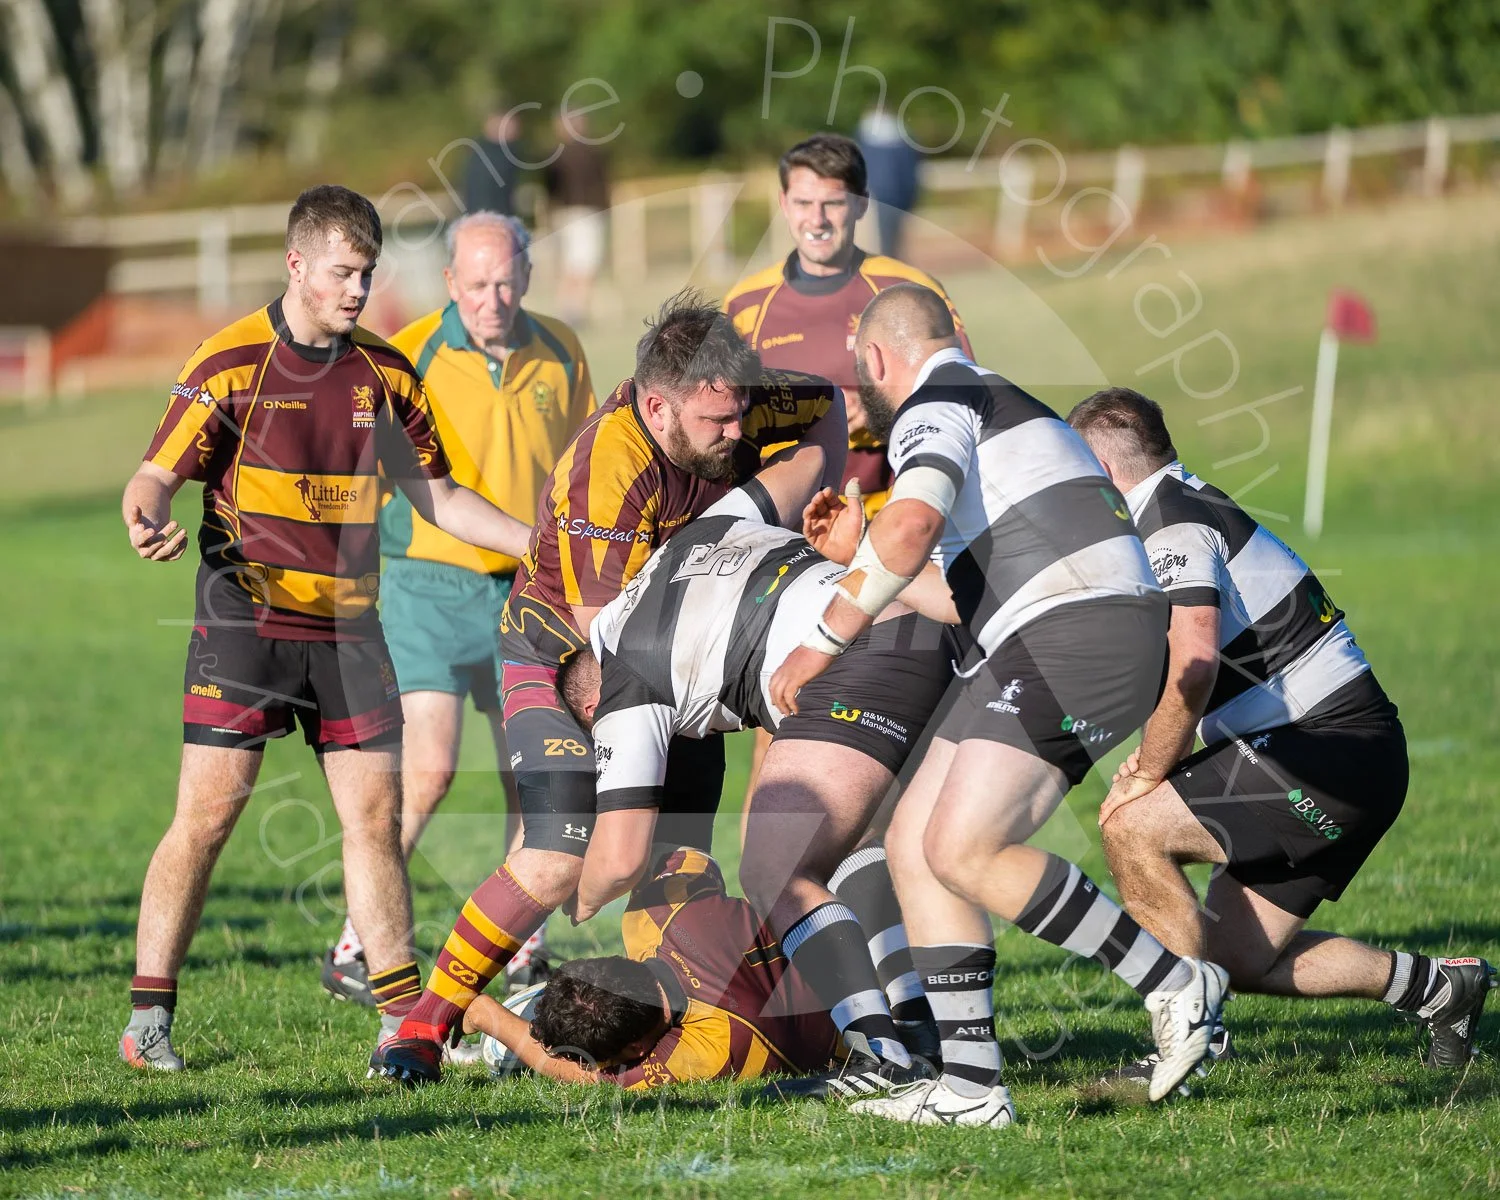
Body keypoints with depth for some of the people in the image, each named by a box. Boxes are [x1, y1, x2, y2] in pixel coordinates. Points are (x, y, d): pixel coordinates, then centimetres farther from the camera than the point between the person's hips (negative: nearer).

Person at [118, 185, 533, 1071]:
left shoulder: (386, 374, 8)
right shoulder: (231, 362, -6)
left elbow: (434, 495, 17)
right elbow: (160, 473, -7)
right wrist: (148, 517, -30)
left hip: (348, 624, 4)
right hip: (246, 621, -4)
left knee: (375, 813, 2)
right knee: (209, 811, -8)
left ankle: (405, 1012, 10)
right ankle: (149, 1017, -1)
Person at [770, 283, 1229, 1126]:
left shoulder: (936, 403, -3)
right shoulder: (1006, 401, 28)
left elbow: (913, 523, -22)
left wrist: (827, 640, -15)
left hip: (1076, 635, -10)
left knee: (964, 850, -17)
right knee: (915, 847, 7)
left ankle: (1177, 985, -11)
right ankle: (972, 1087, 3)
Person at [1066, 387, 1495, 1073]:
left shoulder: (1172, 523, -13)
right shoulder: (1197, 508, 19)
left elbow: (1194, 664, -27)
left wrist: (1146, 777, -16)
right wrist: (1158, 760, 11)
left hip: (1330, 749, -10)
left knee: (1132, 826, -18)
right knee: (1235, 958, 11)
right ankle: (1436, 987, 21)